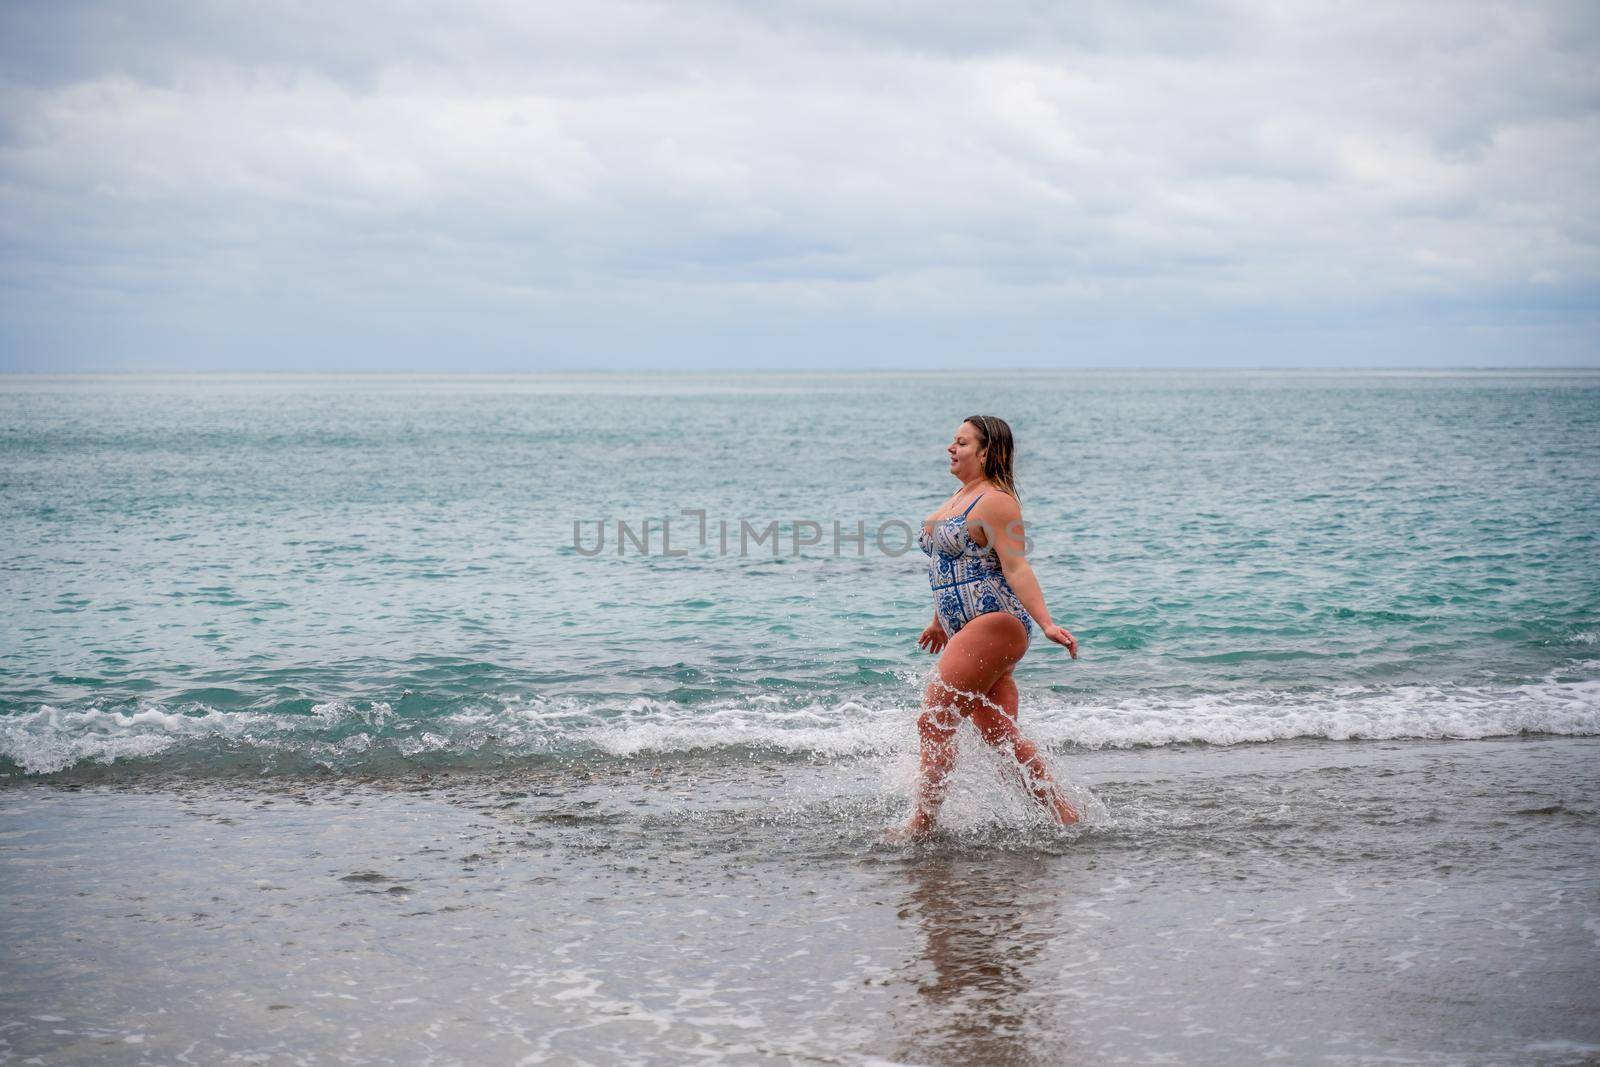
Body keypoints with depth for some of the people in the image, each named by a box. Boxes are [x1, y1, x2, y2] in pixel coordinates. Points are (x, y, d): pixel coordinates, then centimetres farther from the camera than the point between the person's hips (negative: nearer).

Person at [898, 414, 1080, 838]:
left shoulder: (995, 501, -11)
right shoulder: (960, 496, 19)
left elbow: (1016, 568, -19)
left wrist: (1046, 624, -28)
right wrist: (939, 622, 33)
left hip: (995, 624, -10)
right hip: (966, 630, 10)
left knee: (935, 721, -10)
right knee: (1002, 734, 7)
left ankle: (921, 823, -4)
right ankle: (1062, 814, 12)